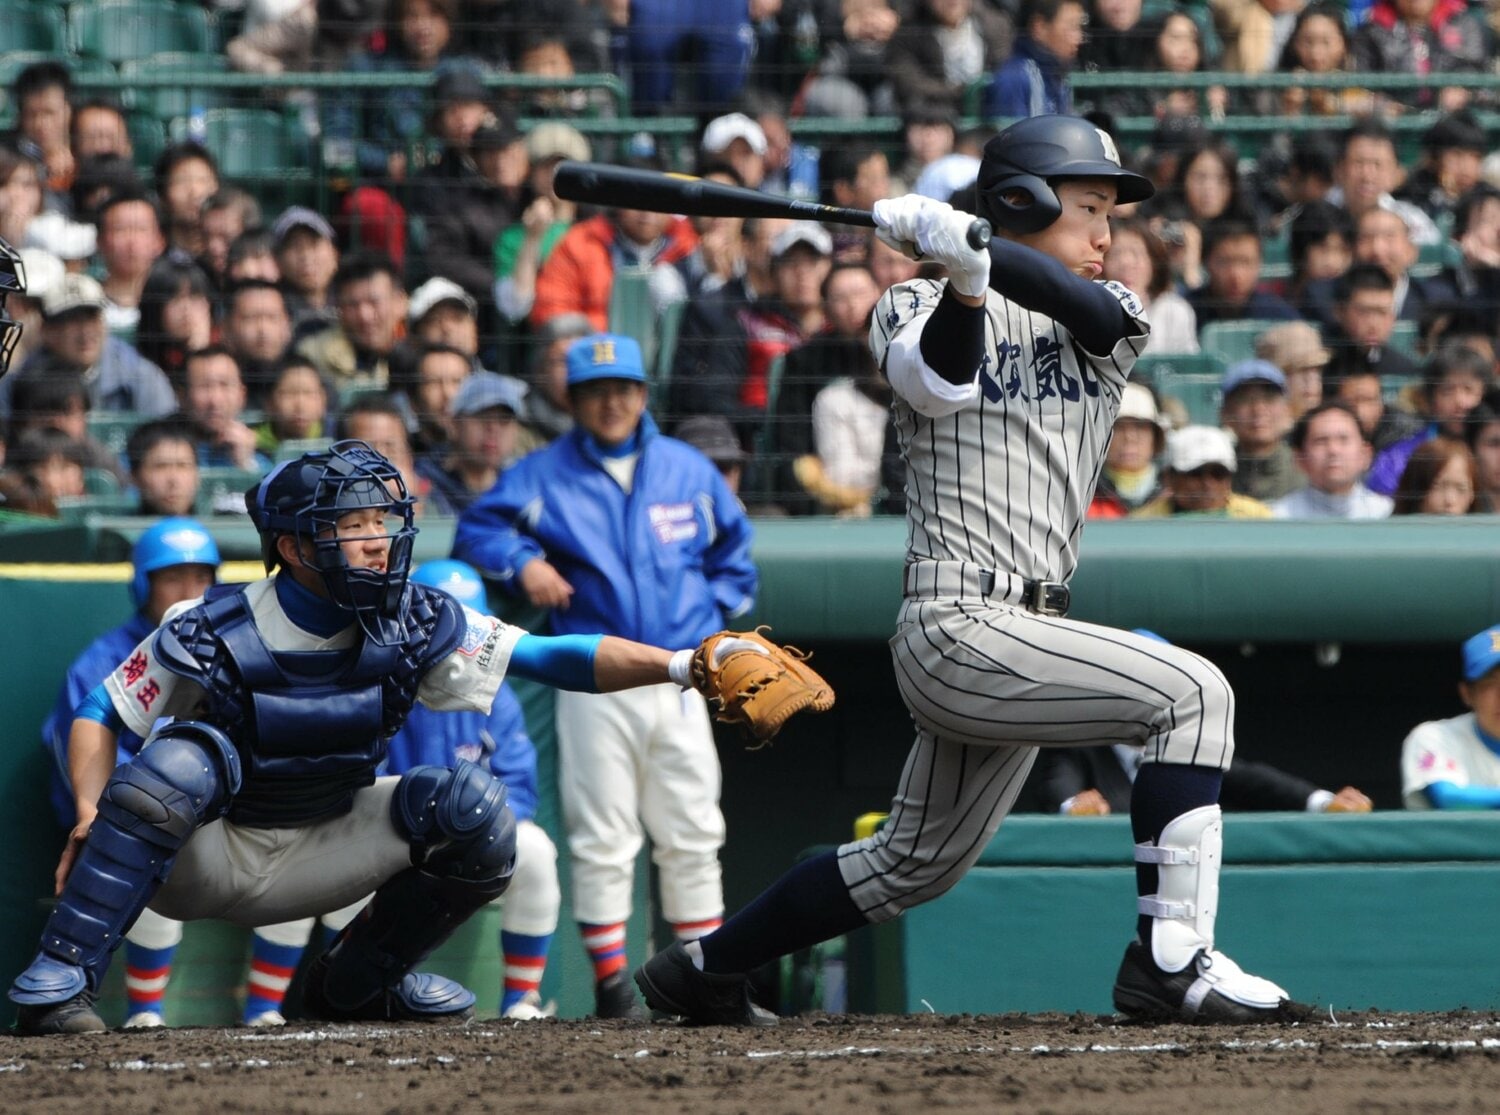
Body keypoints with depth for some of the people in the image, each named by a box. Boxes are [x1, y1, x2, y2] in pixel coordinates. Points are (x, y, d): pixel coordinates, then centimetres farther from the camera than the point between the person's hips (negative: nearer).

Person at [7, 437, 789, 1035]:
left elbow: (555, 657, -15)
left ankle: (358, 980, 6)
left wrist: (678, 665, -28)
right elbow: (99, 714, -9)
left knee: (472, 809, -16)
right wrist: (92, 818, -26)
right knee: (186, 756, -36)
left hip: (315, 858, 4)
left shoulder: (416, 627, -11)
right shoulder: (210, 636, -20)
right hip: (201, 861, -4)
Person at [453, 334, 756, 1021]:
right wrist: (521, 562, -15)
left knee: (692, 838, 4)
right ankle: (611, 984, 1)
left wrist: (718, 614, 10)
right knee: (601, 842, -4)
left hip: (680, 682, 3)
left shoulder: (689, 471, 12)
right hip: (594, 685, -3)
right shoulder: (543, 475, 3)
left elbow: (734, 547, 23)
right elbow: (476, 529, 2)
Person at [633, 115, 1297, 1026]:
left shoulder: (1114, 324, 14)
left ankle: (702, 969, 31)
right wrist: (962, 278, -33)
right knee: (1192, 692, -19)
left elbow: (1095, 310, -11)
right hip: (961, 630, -7)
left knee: (917, 863, 17)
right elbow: (937, 381, -18)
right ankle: (1171, 957, -22)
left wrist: (977, 247, -25)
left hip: (1023, 634, 7)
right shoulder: (918, 307, 4)